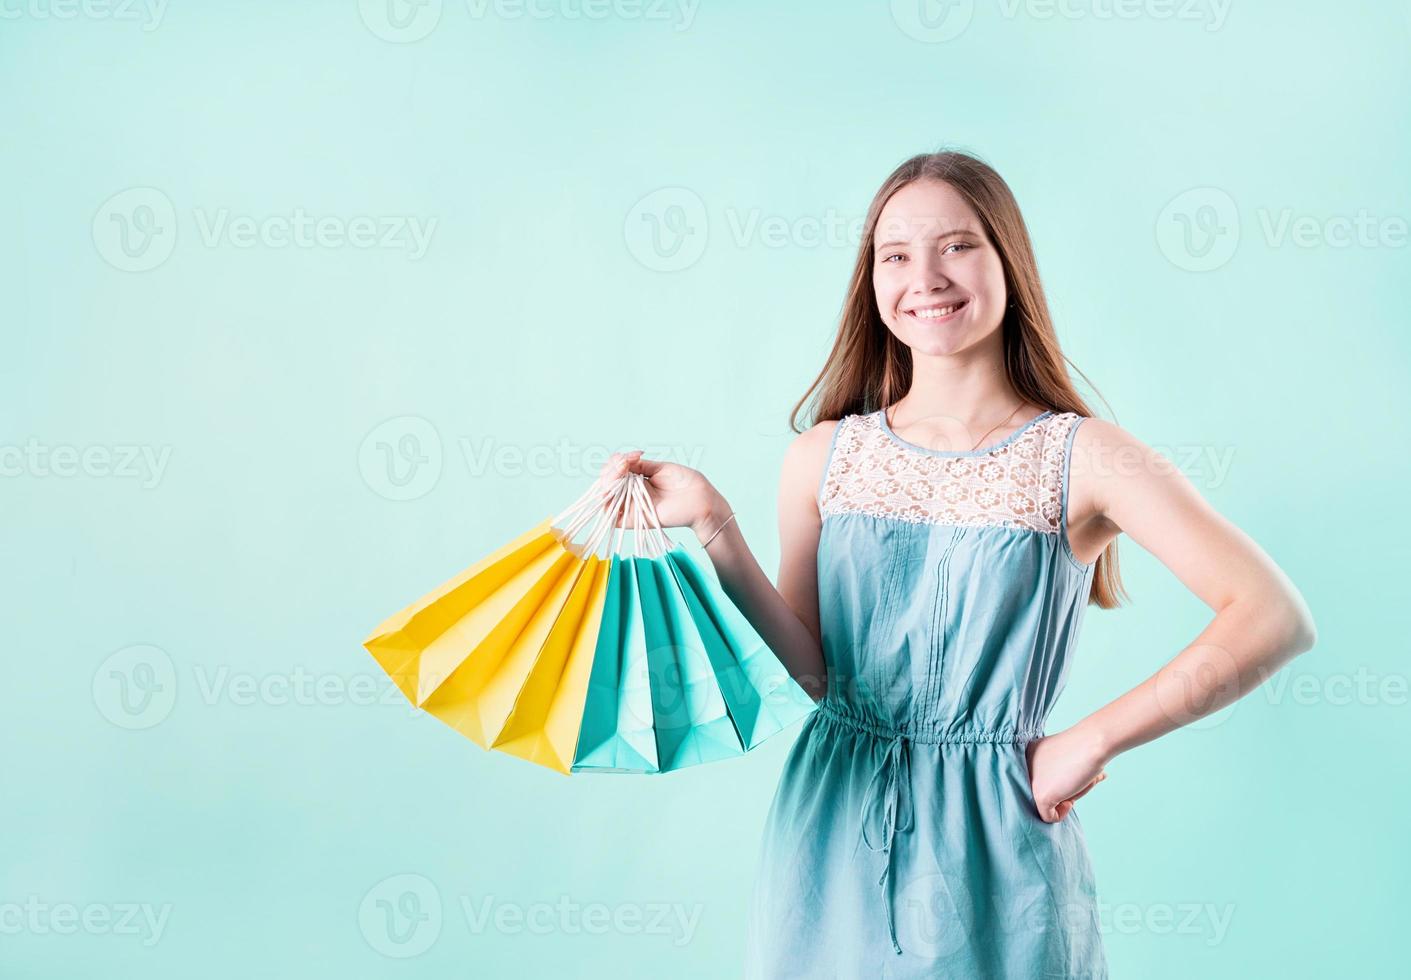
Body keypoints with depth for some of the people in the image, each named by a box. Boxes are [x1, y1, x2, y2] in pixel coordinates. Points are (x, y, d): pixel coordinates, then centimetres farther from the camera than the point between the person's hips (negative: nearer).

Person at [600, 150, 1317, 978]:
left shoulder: (1081, 457, -8)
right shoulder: (825, 457, 1)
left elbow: (1277, 620, -15)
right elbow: (814, 671, 0)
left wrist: (1091, 741, -15)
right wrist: (716, 529, -10)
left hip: (997, 841, -2)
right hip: (836, 839, 3)